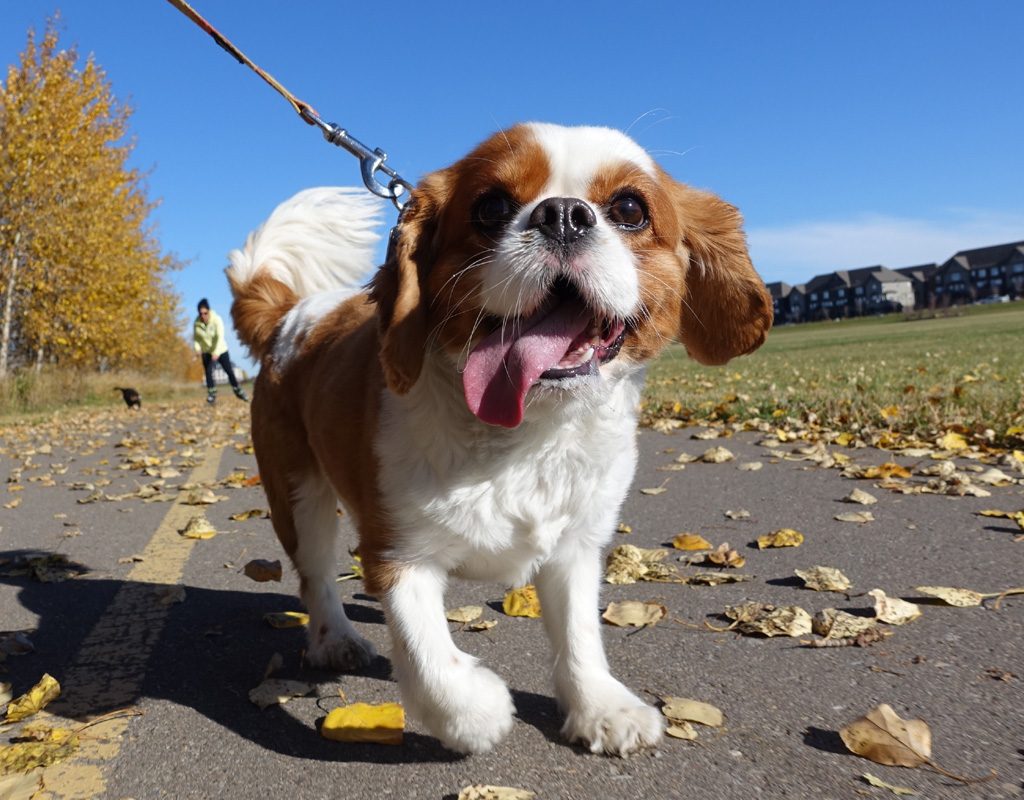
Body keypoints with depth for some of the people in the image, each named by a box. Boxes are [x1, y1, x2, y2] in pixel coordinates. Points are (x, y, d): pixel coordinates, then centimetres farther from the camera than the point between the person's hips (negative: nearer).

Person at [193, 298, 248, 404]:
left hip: (220, 350, -2)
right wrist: (197, 348, -20)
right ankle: (211, 395, 1)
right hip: (206, 352, 2)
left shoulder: (217, 320, -21)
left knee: (229, 371, 2)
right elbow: (195, 337, 0)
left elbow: (220, 337, -27)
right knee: (208, 372, -7)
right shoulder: (197, 323, -12)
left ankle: (238, 391, 17)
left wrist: (216, 352, -37)